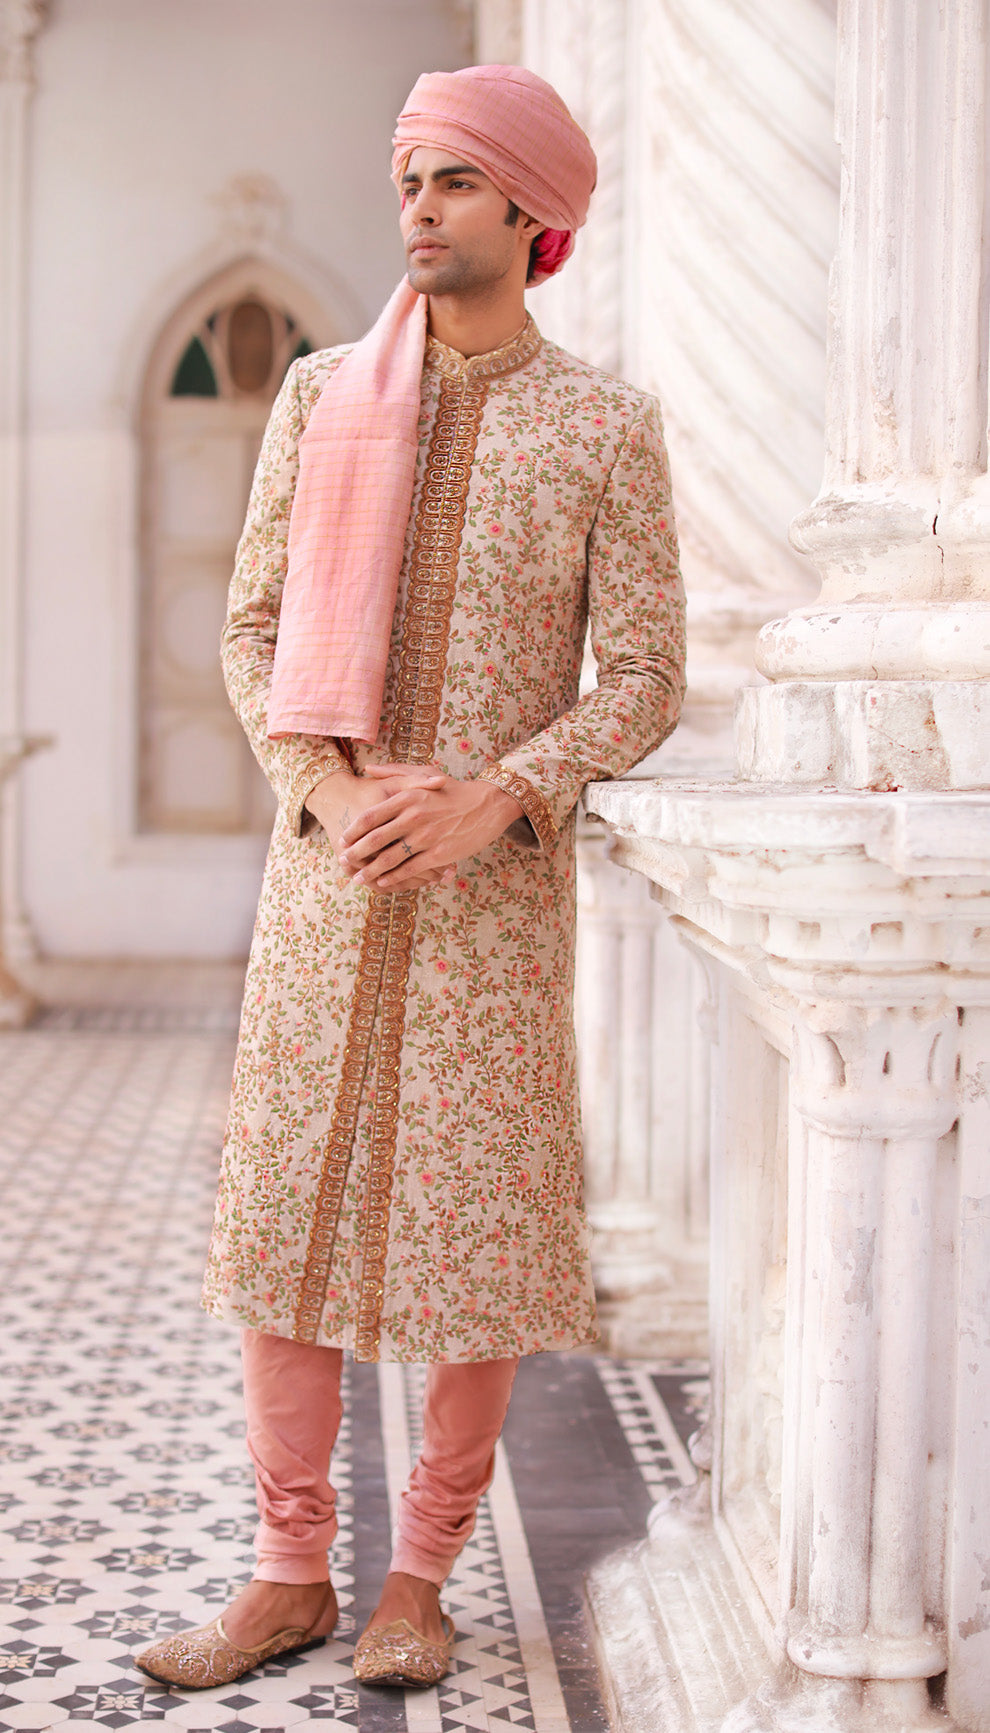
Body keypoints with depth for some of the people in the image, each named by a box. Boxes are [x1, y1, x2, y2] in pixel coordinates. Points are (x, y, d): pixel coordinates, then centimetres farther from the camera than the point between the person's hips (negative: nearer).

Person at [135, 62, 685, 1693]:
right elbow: (256, 632, 5)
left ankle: (423, 1576, 17)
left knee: (476, 1231, 2)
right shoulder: (323, 397, 6)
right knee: (282, 1216, 3)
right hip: (324, 875, 2)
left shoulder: (608, 427, 0)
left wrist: (489, 804, -17)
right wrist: (334, 784, -12)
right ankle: (291, 1571, 15)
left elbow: (644, 681, -3)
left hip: (499, 887, -2)